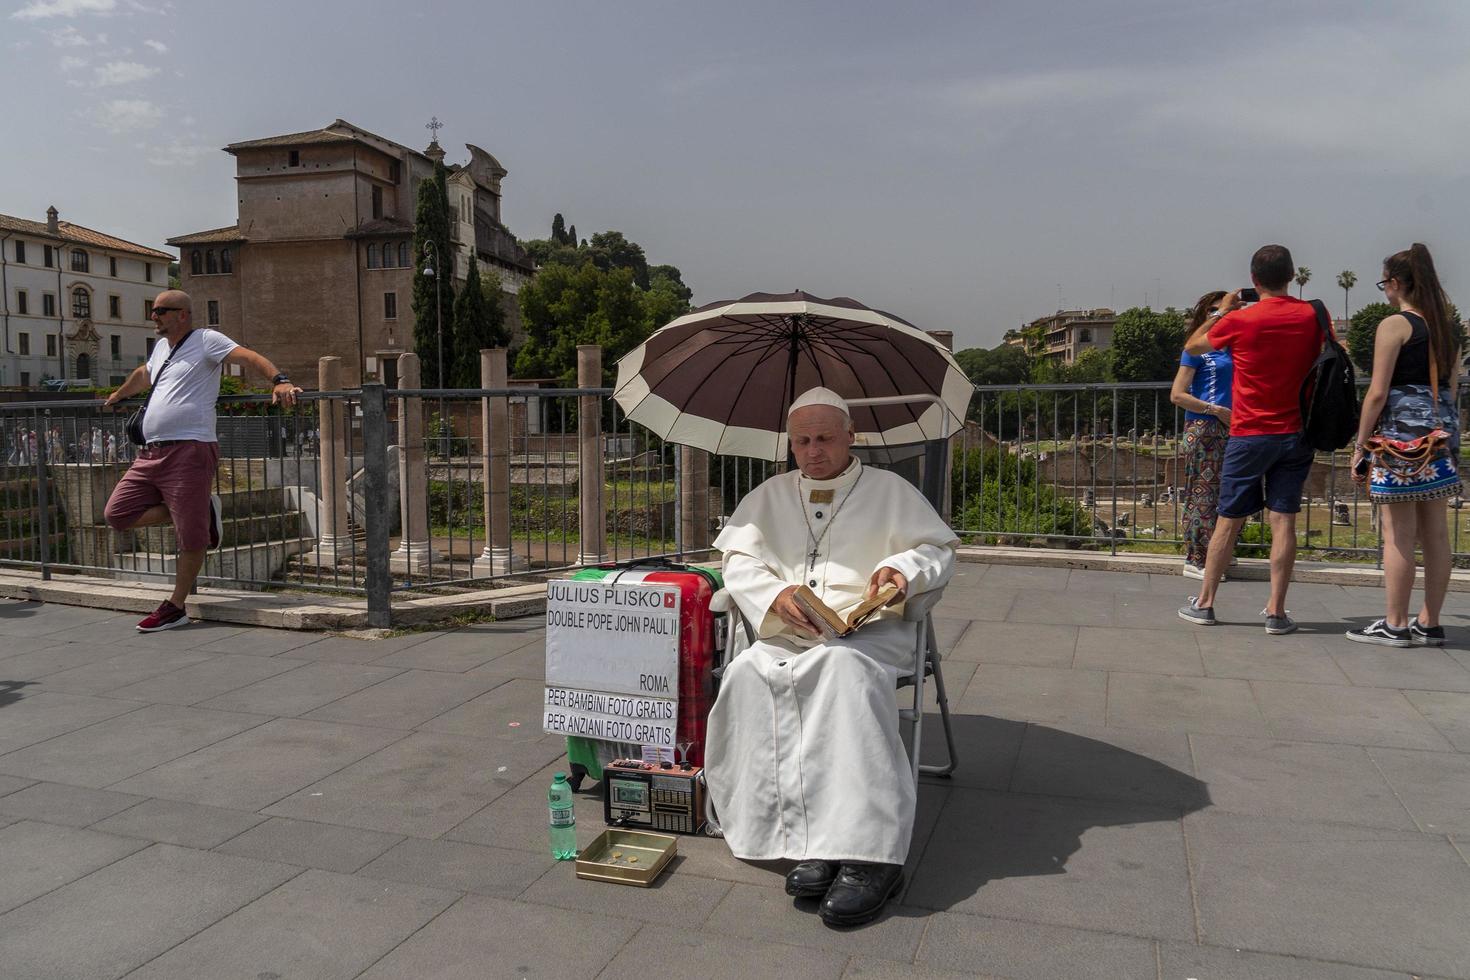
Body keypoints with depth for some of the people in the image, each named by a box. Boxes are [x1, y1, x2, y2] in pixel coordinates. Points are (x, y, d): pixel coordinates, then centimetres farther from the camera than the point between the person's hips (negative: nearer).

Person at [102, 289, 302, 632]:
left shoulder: (206, 340, -2)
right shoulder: (161, 347, 23)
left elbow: (248, 356, -17)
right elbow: (143, 373, 45)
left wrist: (279, 381, -34)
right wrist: (118, 395, 58)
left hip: (190, 450, -9)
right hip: (151, 452, 9)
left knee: (191, 537, -5)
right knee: (117, 514, 3)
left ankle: (175, 608, 8)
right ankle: (201, 511, 11)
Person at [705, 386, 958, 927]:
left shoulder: (890, 490, 16)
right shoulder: (768, 496, 22)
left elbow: (940, 548, 13)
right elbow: (738, 559, 11)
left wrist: (902, 567, -10)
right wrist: (775, 597, -10)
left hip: (868, 627, -3)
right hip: (786, 635, 3)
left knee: (846, 667, -40)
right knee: (748, 674, -33)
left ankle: (867, 852, -40)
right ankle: (810, 839, -33)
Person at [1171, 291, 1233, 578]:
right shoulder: (1196, 349, -5)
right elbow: (1177, 395, -11)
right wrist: (1216, 410, -13)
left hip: (1227, 428, 7)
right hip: (1203, 428, -7)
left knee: (1223, 494, 11)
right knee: (1203, 494, -5)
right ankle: (1196, 560, 1)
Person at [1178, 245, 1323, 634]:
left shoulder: (1240, 320, -9)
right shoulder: (1311, 315, 0)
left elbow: (1192, 346, 8)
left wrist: (1222, 312, 21)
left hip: (1249, 435, -2)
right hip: (1295, 434, 2)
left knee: (1229, 521, 5)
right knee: (1283, 521, 2)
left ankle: (1204, 603, 14)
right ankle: (1276, 611, 3)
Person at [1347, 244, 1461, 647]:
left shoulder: (1394, 325, -9)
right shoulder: (1447, 328, 15)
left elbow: (1378, 393, -13)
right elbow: (1449, 390, 19)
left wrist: (1360, 446, -8)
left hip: (1401, 433, -8)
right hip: (1440, 433, 8)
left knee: (1398, 535, -2)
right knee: (1436, 534, 9)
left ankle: (1395, 625, 4)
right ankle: (1429, 624, 16)